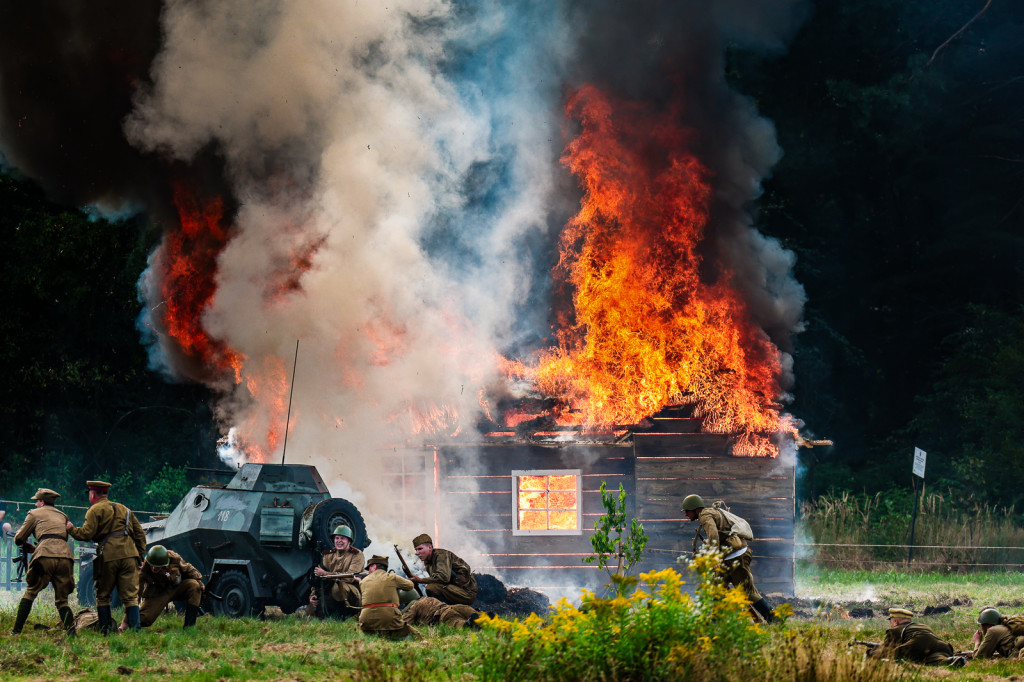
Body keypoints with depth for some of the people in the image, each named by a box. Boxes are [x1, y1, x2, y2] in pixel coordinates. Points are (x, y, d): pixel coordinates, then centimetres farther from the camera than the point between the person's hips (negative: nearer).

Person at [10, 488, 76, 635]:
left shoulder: (35, 514, 17)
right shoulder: (62, 516, 30)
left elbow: (18, 539, 19)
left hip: (45, 557, -4)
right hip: (66, 556, 4)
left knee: (30, 593, 8)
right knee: (62, 599, 11)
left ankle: (16, 630, 3)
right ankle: (71, 630, -8)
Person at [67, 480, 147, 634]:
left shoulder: (95, 510, 5)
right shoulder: (124, 509, 24)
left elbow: (86, 534, -6)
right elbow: (140, 533, 22)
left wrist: (71, 529, 11)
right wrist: (140, 554, 22)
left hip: (108, 556, -4)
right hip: (129, 555, 4)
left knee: (103, 595, 8)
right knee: (131, 595, 2)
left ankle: (106, 629, 5)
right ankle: (135, 627, -9)